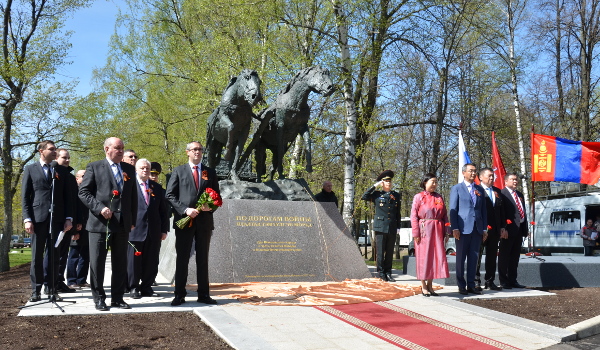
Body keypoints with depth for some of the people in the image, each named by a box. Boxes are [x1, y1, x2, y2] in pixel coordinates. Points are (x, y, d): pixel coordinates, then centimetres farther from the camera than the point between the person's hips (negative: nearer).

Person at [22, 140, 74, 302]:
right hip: (38, 218, -2)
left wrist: (68, 218, 1)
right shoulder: (30, 169, 7)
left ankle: (52, 290, 9)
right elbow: (25, 196, 3)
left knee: (54, 256, 4)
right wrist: (27, 219, -8)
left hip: (57, 219, 2)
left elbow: (67, 196, 10)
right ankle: (36, 290, 8)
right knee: (37, 256, 3)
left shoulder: (61, 171, 12)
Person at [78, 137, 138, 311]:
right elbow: (83, 192, -3)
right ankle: (99, 298, 13)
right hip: (100, 223, -4)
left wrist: (133, 221, 10)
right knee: (97, 262, 1)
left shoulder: (129, 169, 14)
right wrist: (99, 208, -16)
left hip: (122, 224, 4)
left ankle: (117, 298, 18)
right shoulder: (94, 167, 1)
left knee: (120, 263, 9)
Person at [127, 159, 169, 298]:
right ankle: (133, 288, 13)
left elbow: (163, 210, 14)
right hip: (135, 229, -4)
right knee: (133, 260, 2)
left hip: (154, 231, 4)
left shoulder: (157, 187, 14)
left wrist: (164, 229, 9)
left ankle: (146, 287, 18)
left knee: (151, 262, 7)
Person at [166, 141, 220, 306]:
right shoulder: (178, 171, 6)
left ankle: (203, 294, 14)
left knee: (203, 259, 8)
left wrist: (211, 206, -7)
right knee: (182, 259, 1)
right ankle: (179, 295, 7)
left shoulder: (210, 173, 13)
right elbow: (170, 195, -1)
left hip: (205, 221, 2)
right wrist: (185, 210, -13)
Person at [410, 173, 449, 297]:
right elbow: (414, 216, -5)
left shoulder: (439, 197, 11)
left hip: (437, 231, 4)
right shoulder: (419, 197, 0)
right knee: (423, 257, 0)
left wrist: (446, 232, 4)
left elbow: (445, 215, 11)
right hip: (424, 231, -4)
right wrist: (416, 233, -11)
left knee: (436, 256, 3)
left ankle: (430, 285, 14)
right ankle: (423, 286, 10)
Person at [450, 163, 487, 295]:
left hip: (477, 228, 4)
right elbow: (453, 210, -2)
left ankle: (471, 285, 14)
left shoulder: (479, 189, 15)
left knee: (473, 257, 7)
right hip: (463, 228, -4)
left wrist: (484, 229, 8)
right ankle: (461, 286, 9)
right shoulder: (457, 189, 2)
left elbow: (483, 210, 15)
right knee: (461, 258, 2)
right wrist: (455, 228, -11)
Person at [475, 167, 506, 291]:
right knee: (477, 255, 0)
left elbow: (501, 210, 18)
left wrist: (502, 226, 10)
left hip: (494, 230, 7)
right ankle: (476, 281, 6)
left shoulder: (497, 191, 15)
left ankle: (490, 281, 18)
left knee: (492, 256, 10)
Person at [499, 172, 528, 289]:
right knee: (504, 256, -1)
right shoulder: (502, 194, -7)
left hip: (519, 230, 8)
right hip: (508, 230, -8)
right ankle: (504, 281, 3)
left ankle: (513, 280, 19)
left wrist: (525, 229, 15)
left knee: (515, 257, 12)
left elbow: (523, 212, 22)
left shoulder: (520, 195, 20)